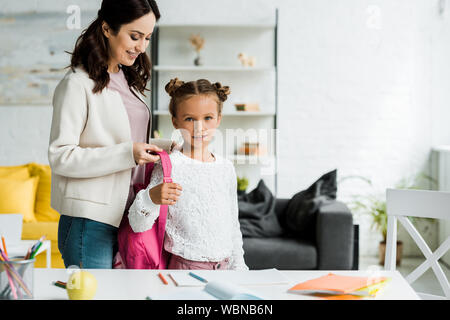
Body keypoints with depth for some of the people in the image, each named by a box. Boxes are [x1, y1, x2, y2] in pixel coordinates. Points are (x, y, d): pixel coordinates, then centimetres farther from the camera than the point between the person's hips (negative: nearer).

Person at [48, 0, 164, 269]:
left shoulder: (128, 81, 14)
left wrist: (157, 147, 4)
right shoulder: (78, 84, -10)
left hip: (126, 217, 7)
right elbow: (60, 157, -15)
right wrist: (126, 154, -22)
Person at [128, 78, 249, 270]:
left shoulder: (226, 168, 7)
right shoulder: (169, 166, -11)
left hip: (223, 265, 5)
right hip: (185, 265, -5)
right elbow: (138, 226, -14)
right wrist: (151, 198, -32)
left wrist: (238, 266, 15)